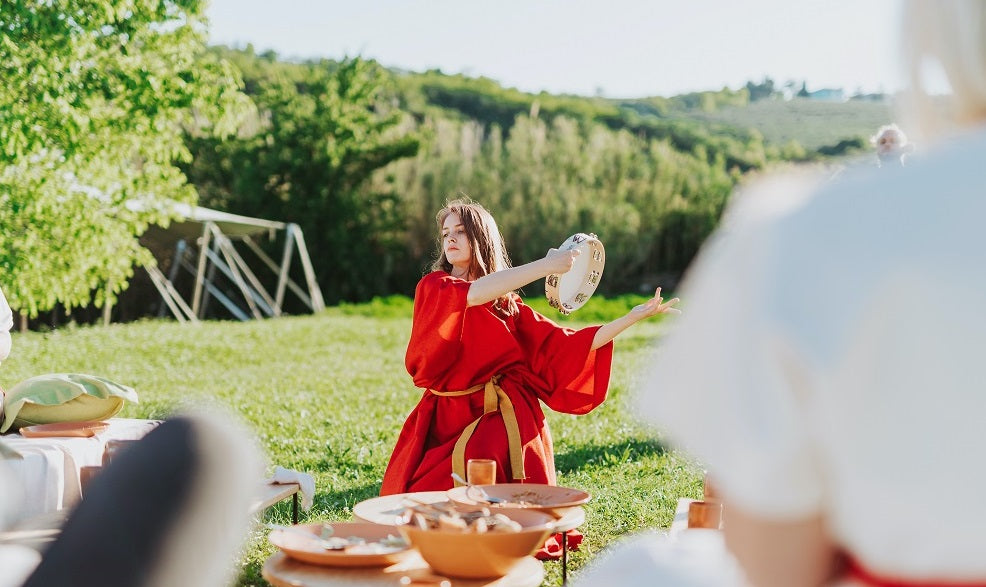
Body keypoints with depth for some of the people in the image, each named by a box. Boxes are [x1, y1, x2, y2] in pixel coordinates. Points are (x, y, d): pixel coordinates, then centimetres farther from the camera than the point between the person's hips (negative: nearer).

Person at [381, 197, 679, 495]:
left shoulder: (508, 303, 12)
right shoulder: (433, 288, 3)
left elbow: (569, 345, 7)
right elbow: (473, 294, -20)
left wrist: (633, 316, 1)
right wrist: (545, 266, -21)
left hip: (503, 422, 1)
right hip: (445, 421, -1)